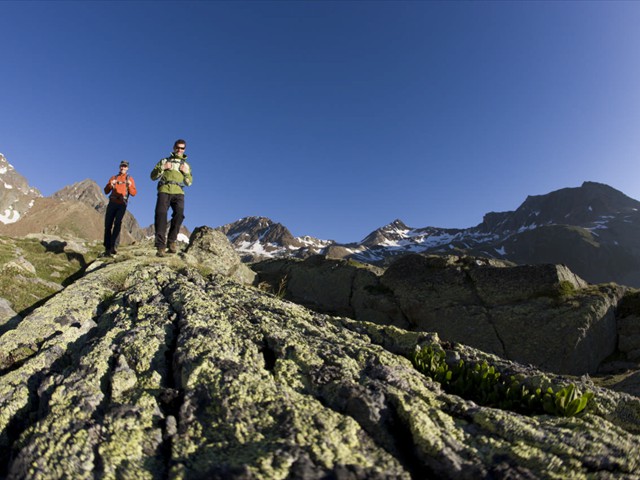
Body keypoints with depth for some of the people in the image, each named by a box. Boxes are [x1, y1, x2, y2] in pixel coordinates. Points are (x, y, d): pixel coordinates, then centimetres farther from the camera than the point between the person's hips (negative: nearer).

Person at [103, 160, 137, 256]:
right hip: (112, 203, 3)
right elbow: (106, 191, 12)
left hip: (122, 204, -3)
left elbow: (134, 193, 2)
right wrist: (110, 185, -8)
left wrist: (130, 186, -17)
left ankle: (113, 247, -24)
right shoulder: (113, 178, 19)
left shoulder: (130, 179, 13)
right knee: (108, 225, -4)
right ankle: (107, 248, -1)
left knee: (117, 224, -18)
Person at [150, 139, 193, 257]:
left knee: (179, 213, -28)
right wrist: (162, 168, 1)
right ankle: (160, 246, -24)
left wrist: (186, 172, 3)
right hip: (164, 191, 0)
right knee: (161, 215, -20)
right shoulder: (164, 161, 24)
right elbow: (153, 176, 17)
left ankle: (172, 240, -19)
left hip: (178, 192, 1)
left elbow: (189, 183, 20)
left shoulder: (186, 165, 28)